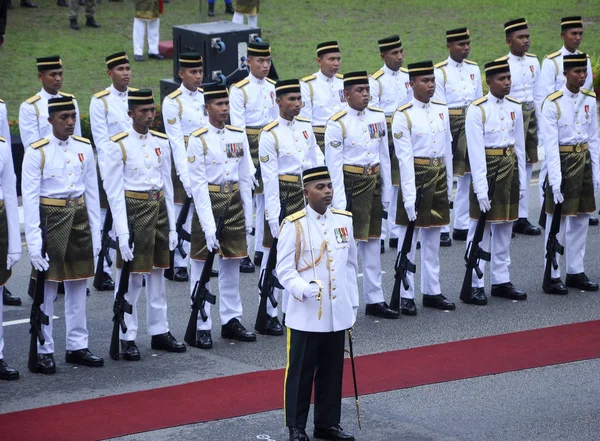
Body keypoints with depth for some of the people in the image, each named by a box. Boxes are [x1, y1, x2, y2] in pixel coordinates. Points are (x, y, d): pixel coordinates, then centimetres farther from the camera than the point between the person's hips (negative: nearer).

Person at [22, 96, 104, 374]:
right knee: (46, 287, -1)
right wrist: (34, 242, -16)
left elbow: (92, 192, 10)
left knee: (78, 285, 11)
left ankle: (77, 346, 20)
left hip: (79, 218, 5)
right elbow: (29, 199, -10)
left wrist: (95, 235, 8)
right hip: (50, 219, -5)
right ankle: (43, 352, 6)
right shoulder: (37, 152, -9)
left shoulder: (84, 148, 5)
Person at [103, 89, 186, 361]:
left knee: (157, 273, 13)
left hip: (159, 209, 5)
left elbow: (167, 185, 11)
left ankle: (159, 332, 22)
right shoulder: (118, 146, -9)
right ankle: (127, 338, 5)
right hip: (133, 210, -5)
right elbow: (114, 193, -10)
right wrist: (122, 233, -16)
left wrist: (172, 226, 9)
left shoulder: (161, 142, 7)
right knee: (130, 278, -2)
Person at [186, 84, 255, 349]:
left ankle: (231, 320, 23)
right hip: (209, 202, -5)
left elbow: (245, 178, 9)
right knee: (202, 268, 2)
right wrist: (209, 226, -18)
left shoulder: (238, 135, 4)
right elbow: (198, 185, -14)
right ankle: (202, 327, 6)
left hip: (234, 202, 5)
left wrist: (248, 215, 7)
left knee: (232, 265, 12)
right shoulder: (198, 140, -11)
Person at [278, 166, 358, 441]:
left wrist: (352, 304, 13)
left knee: (332, 372, 12)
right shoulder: (294, 225, -9)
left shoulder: (344, 220, 6)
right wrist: (304, 290, -27)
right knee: (301, 373, 4)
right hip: (305, 316, -4)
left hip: (337, 315, 5)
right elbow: (284, 270, -10)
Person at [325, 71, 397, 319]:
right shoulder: (337, 124, -11)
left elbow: (384, 156, 12)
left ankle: (374, 300, 20)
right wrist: (339, 203, -16)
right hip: (350, 184, -6)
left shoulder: (378, 117, 6)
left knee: (372, 241, 12)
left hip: (373, 181, 6)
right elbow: (334, 166, -12)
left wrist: (386, 193, 10)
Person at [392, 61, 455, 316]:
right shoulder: (403, 116, -11)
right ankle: (406, 296, 6)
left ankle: (432, 291, 21)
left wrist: (449, 186, 12)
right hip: (416, 177, -6)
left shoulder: (442, 110, 7)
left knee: (433, 237, 13)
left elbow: (447, 149, 12)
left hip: (439, 177, 6)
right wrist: (409, 195, -18)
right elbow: (404, 157, -14)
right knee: (409, 240, 1)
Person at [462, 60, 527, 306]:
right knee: (480, 230, 0)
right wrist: (481, 188, -19)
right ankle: (474, 285, 4)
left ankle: (501, 281, 20)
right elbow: (476, 152, -15)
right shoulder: (477, 110, -11)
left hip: (510, 168, 6)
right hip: (487, 168, -6)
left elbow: (520, 146, 11)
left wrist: (521, 181, 9)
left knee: (505, 228, 12)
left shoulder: (514, 107, 6)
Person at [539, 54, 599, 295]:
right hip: (562, 161, -6)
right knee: (557, 222, -1)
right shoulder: (552, 104, -13)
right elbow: (550, 145, -16)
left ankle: (576, 272, 21)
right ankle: (552, 276, 5)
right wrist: (555, 180, -21)